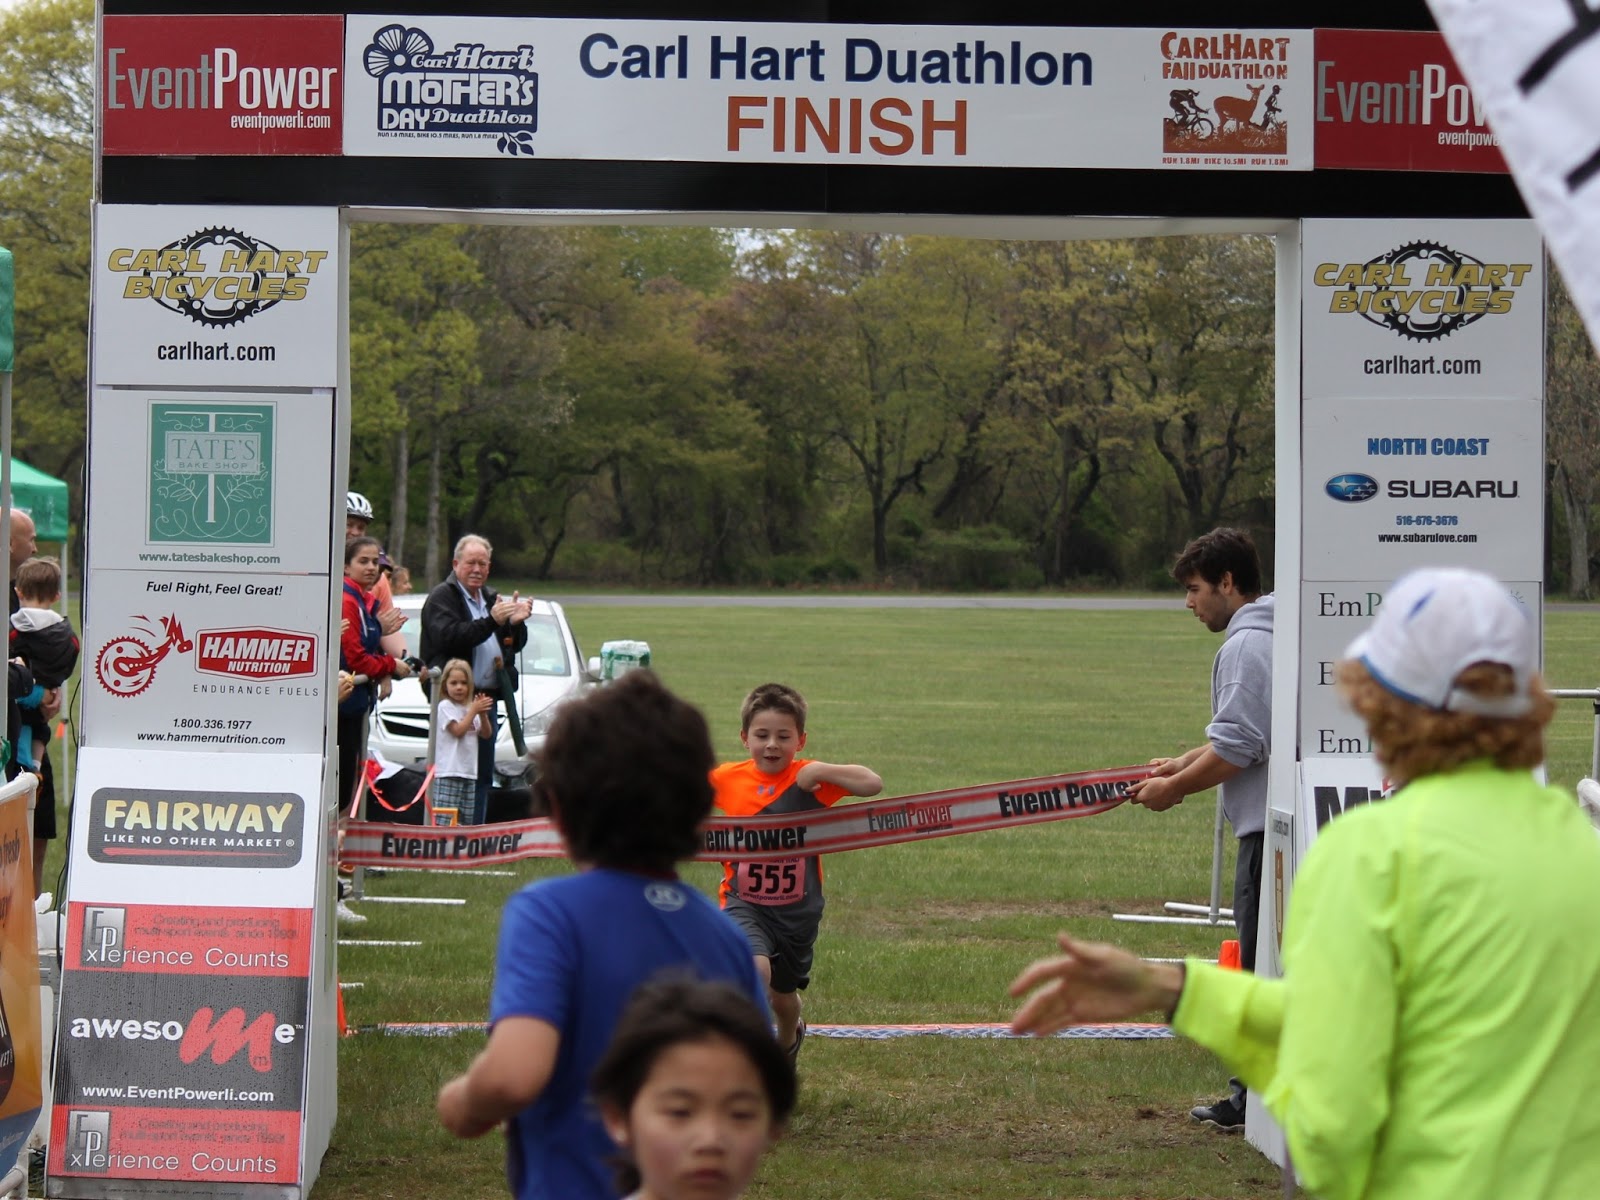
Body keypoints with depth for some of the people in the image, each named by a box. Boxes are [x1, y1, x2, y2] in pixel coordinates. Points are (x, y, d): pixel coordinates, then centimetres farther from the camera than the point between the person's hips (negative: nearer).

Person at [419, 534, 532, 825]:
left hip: (487, 697, 8)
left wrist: (516, 623, -4)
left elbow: (516, 645, 18)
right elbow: (450, 636, -20)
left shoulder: (492, 598, 21)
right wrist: (492, 621, -29)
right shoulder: (442, 598, -2)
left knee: (484, 774, 10)